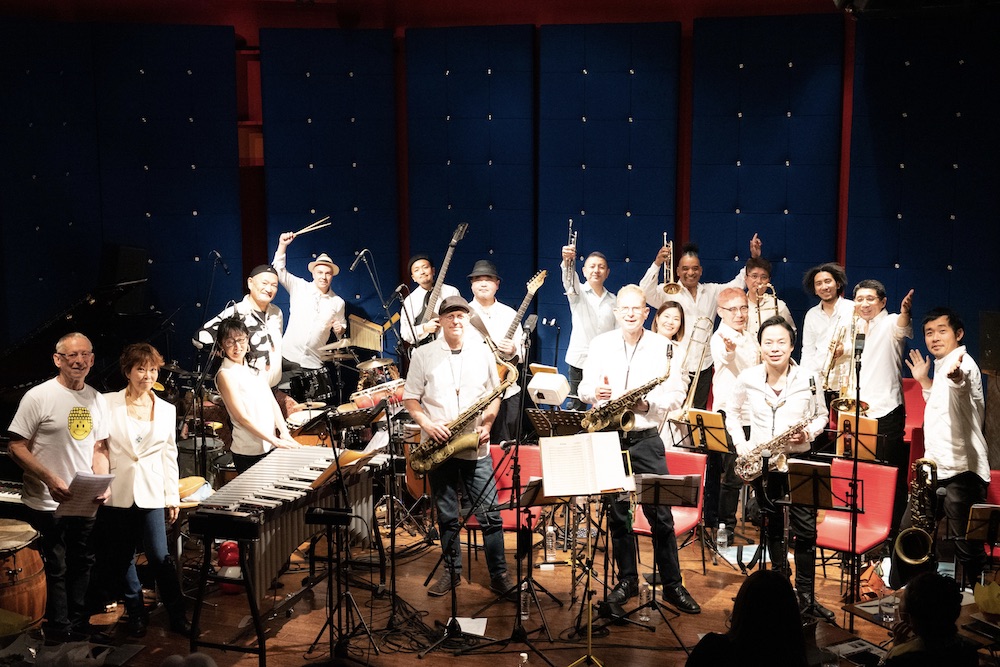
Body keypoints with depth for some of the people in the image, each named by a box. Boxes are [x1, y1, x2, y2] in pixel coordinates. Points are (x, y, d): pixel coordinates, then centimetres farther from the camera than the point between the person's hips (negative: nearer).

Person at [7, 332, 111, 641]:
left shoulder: (97, 399, 5)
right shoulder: (38, 397, -12)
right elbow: (17, 447, -11)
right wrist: (50, 479, -23)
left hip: (85, 502, 5)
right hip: (47, 504, -5)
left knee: (82, 566, 16)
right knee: (56, 570, 5)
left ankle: (79, 629, 32)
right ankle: (60, 635, 20)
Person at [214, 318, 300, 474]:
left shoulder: (253, 368, 11)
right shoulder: (225, 374, -11)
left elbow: (272, 402, 8)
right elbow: (242, 417, -16)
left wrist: (284, 432, -6)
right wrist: (275, 440, -18)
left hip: (271, 449, 7)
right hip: (250, 453, -7)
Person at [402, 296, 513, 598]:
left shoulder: (482, 351, 5)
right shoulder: (423, 355, 2)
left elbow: (494, 394, 10)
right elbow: (410, 398, 3)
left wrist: (487, 424, -6)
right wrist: (427, 424, -14)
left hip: (476, 447, 0)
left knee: (490, 514, -1)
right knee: (446, 516, 11)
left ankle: (499, 574, 9)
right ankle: (452, 571, 25)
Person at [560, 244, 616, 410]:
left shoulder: (612, 300, 12)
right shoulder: (578, 292, 4)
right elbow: (568, 280, -19)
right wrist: (567, 261, -41)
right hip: (580, 359, -2)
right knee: (576, 407, -1)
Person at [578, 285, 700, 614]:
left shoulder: (663, 347, 1)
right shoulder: (600, 344, 5)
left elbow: (677, 393, 1)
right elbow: (583, 388, 6)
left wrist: (648, 405, -16)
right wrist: (594, 392, -16)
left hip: (646, 439, -1)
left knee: (661, 513, -2)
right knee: (616, 511, 8)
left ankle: (672, 584, 9)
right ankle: (627, 579, 21)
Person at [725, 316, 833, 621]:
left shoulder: (808, 379, -5)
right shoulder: (747, 379, -3)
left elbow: (821, 416, 5)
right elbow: (731, 413, 10)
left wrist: (808, 432, -15)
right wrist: (741, 446, -1)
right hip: (761, 460, 1)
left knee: (806, 529, -4)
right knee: (772, 527, 12)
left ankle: (806, 597, 6)